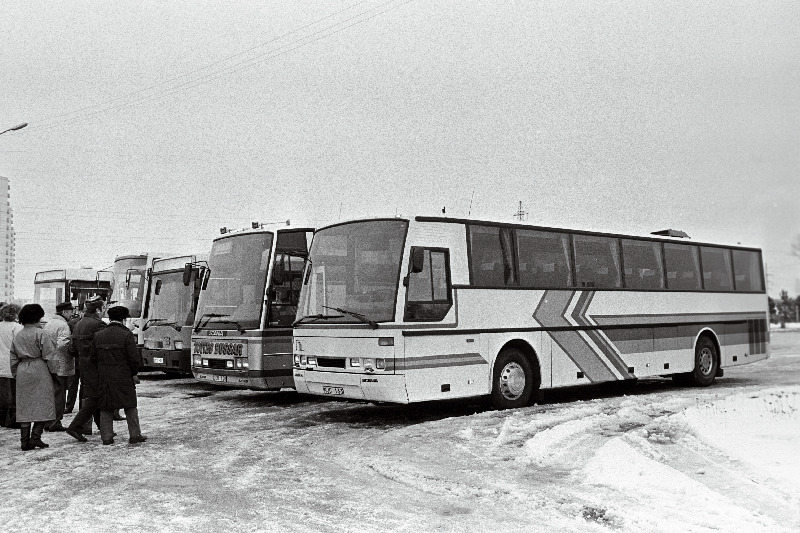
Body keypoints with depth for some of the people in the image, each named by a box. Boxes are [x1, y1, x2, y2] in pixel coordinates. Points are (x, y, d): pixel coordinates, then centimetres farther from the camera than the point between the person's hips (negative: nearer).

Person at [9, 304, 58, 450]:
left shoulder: (17, 335, 10)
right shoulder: (40, 334, -10)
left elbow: (13, 357, 15)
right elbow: (48, 355, -11)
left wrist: (15, 373, 21)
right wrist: (53, 371, -2)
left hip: (22, 372, 6)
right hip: (39, 371, -6)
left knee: (24, 407, 9)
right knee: (42, 405, 1)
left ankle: (24, 441, 7)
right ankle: (35, 437, -5)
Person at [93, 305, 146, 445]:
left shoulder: (98, 335, 4)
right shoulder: (127, 335, -10)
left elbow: (93, 356, 6)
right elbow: (133, 358, -11)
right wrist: (134, 374, 4)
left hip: (103, 377, 4)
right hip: (123, 376, -3)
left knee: (106, 407, 11)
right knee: (130, 406, 8)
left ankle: (106, 437, 10)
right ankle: (134, 435, 10)